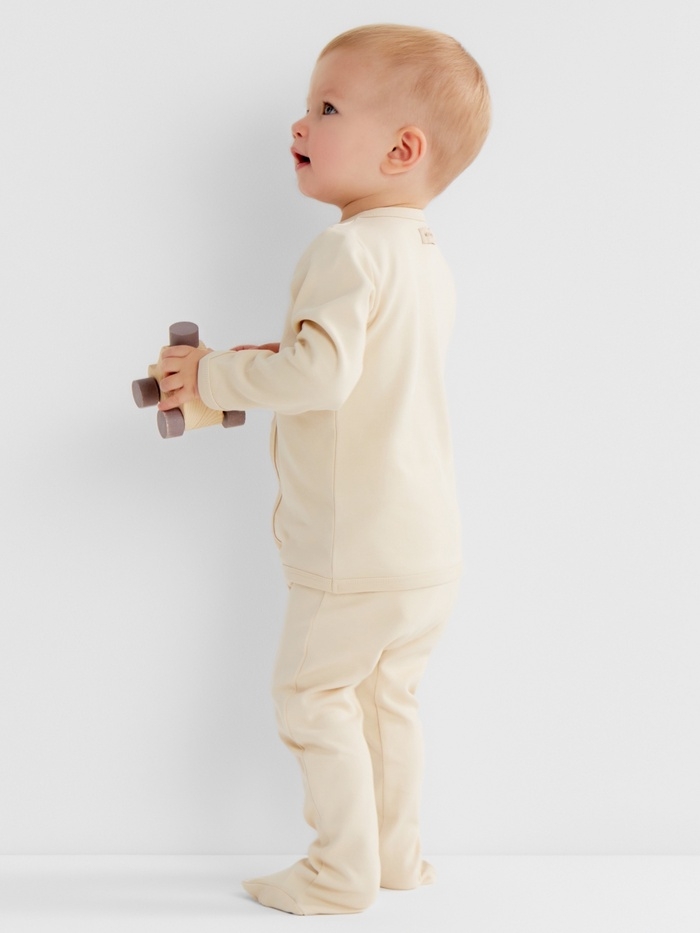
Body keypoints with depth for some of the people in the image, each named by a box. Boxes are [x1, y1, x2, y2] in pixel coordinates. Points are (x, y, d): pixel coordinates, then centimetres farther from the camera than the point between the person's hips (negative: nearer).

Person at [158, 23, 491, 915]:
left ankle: (342, 872, 16)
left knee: (311, 696, 7)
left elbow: (321, 372, -30)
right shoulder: (426, 256, 11)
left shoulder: (349, 249, -18)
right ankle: (395, 853, 32)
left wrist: (213, 374, -18)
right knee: (386, 695, 21)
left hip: (357, 549, -9)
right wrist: (263, 362, 15)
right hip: (428, 543, 9)